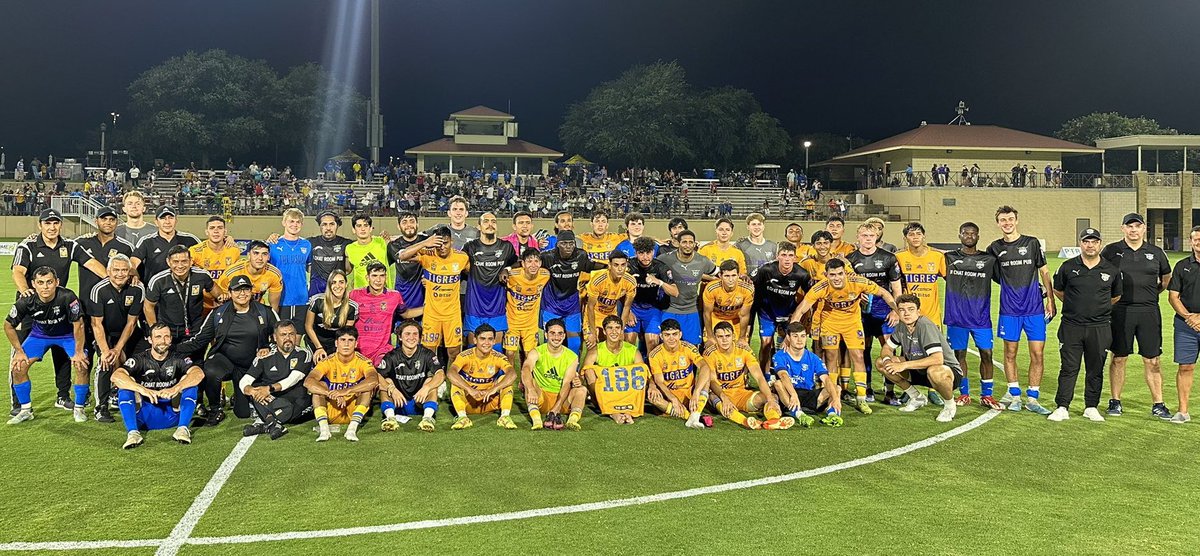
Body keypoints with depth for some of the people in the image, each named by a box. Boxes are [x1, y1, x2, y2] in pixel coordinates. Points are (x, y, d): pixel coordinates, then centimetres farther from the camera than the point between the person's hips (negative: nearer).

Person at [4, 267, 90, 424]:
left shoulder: (67, 297, -34)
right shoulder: (26, 301, -25)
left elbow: (78, 324, -23)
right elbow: (8, 325, -8)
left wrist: (79, 352, -19)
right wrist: (19, 351, -8)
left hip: (67, 334, -2)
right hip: (40, 334, 2)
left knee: (82, 365, -21)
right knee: (18, 366, -11)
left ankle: (78, 408, 0)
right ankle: (26, 410, 8)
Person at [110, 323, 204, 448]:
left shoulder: (178, 359, -2)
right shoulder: (140, 359, -3)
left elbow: (199, 373, -23)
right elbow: (116, 376, -23)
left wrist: (176, 388, -41)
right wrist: (142, 390, -39)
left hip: (172, 415, 0)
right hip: (144, 417, 0)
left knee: (190, 383, -20)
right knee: (124, 387, -21)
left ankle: (183, 428, -27)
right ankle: (132, 432, -32)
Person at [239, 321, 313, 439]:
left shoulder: (303, 355, 2)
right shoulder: (265, 357, 7)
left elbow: (293, 379, -13)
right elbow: (243, 382, -2)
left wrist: (270, 388, -28)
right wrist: (252, 391, -26)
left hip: (296, 403, -2)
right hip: (269, 402, 2)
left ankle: (263, 422, -38)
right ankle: (274, 423, -41)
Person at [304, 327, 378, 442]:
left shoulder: (362, 361, -10)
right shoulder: (328, 361, -8)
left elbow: (374, 380, -31)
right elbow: (308, 381, -24)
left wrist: (347, 391, -43)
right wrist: (332, 394, -39)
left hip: (354, 410, -1)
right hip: (331, 411, 1)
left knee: (367, 385, -24)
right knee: (319, 385, -21)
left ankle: (353, 428, -33)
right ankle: (324, 429, -34)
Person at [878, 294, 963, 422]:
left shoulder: (925, 326, -27)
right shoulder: (902, 326, -5)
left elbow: (938, 359, -38)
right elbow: (887, 347, 8)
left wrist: (904, 365, -35)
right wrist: (887, 359, -17)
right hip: (920, 372, 7)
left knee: (934, 371, -43)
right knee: (881, 363, -3)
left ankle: (950, 405, -8)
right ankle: (917, 398, 13)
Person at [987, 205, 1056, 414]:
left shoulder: (1032, 243, 3)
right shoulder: (995, 248, 6)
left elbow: (1044, 272, 7)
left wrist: (1050, 300, 3)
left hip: (1034, 308, -1)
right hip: (1009, 309, 1)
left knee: (1037, 354, -2)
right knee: (1010, 353, 5)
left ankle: (1032, 398, 6)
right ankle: (1014, 395, 16)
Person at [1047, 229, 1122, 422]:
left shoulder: (1111, 270, 4)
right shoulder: (1068, 267, 1)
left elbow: (1116, 296, 19)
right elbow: (1057, 290, 15)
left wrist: (1101, 309, 13)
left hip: (1100, 328, 1)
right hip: (1071, 326, -1)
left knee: (1095, 370, 8)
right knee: (1068, 368, 1)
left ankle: (1091, 407, 19)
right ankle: (1062, 408, 5)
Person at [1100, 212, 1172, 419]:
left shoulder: (1156, 252, 8)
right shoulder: (1111, 251, 1)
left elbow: (1167, 278, 22)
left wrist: (1153, 293, 13)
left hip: (1149, 311, 1)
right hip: (1120, 311, -1)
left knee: (1152, 360, 4)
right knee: (1119, 358, 5)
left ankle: (1158, 404, 11)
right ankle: (1115, 402, 14)